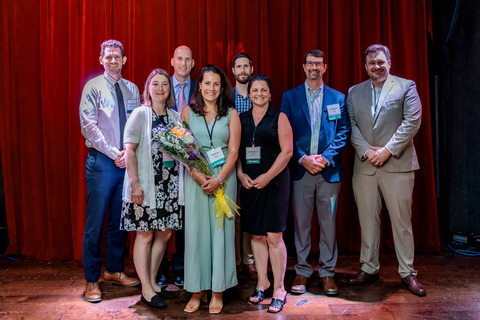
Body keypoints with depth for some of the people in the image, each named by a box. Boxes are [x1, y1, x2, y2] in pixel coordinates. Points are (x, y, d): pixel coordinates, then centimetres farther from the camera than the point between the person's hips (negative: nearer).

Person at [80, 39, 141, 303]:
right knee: (95, 221, -2)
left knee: (120, 220, 11)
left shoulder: (132, 89, 13)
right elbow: (89, 126, -8)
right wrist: (114, 153, -12)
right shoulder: (93, 87, 1)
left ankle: (114, 271, 25)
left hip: (127, 162, 4)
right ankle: (92, 281, 10)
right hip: (102, 162, -4)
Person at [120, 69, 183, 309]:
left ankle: (152, 282, 27)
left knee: (164, 233, 10)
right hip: (145, 187, -5)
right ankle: (146, 290, 14)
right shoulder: (140, 114, -4)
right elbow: (129, 150, -10)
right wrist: (135, 182, -17)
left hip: (169, 185, 6)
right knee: (145, 235, 1)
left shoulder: (175, 116, 11)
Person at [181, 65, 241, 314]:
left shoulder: (231, 114, 5)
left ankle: (218, 291, 14)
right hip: (195, 178, 1)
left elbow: (233, 151, -1)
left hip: (223, 178, 0)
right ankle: (196, 290, 14)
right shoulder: (188, 111, 7)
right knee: (195, 230, 2)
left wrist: (219, 179, -14)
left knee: (220, 230, 2)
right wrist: (199, 176, -13)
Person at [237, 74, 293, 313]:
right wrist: (240, 174, -4)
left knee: (273, 236, -4)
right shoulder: (241, 119, 11)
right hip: (249, 183, 4)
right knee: (256, 235, 11)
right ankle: (262, 282, 27)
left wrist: (267, 176, -14)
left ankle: (278, 290, 9)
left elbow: (287, 151, -7)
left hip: (274, 182, -4)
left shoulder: (279, 118, 1)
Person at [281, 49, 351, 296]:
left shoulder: (338, 98, 10)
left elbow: (343, 132, 3)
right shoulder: (290, 97, 8)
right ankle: (302, 271, 19)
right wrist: (303, 158, -11)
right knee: (301, 222, 5)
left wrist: (326, 158, -10)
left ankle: (327, 272, 19)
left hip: (328, 169, 1)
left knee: (329, 222, 6)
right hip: (300, 168, 0)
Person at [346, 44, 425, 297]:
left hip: (397, 165, -3)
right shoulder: (354, 92, 14)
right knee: (367, 219, 9)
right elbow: (350, 125, 5)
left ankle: (407, 272, 16)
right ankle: (369, 268, 22)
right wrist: (366, 151, -9)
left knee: (401, 221, 2)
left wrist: (388, 150, -13)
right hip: (364, 166, 3)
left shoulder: (406, 87, 5)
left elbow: (412, 121, -6)